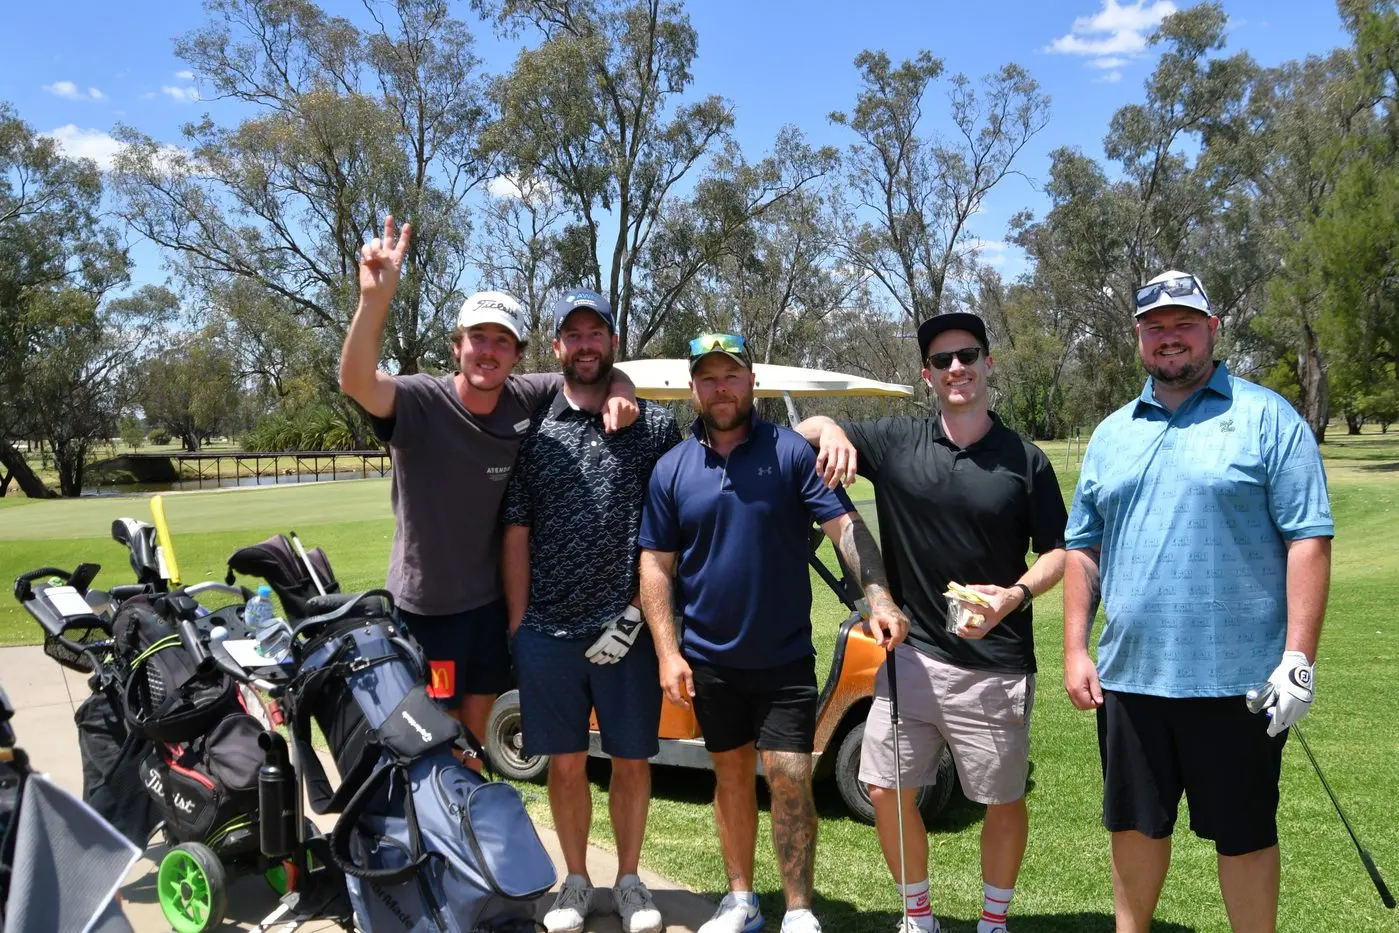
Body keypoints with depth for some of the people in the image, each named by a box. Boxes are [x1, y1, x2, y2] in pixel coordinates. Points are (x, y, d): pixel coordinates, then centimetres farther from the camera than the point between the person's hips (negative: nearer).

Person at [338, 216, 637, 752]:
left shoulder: (526, 401, -6)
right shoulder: (422, 401, -19)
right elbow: (356, 381, -39)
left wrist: (619, 393, -16)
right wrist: (375, 299, -54)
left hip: (490, 601, 5)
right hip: (425, 604, -4)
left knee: (476, 738, 20)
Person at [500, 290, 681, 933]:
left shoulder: (656, 427, 3)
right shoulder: (532, 431, 5)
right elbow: (516, 536, 5)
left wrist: (635, 613, -6)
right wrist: (517, 628, 2)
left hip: (626, 630, 0)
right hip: (549, 631, 1)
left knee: (632, 759, 9)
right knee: (565, 761, 10)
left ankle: (629, 880, 28)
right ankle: (576, 880, 29)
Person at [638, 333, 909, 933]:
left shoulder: (791, 452, -6)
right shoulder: (671, 470, 1)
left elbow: (847, 527, -12)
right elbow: (656, 566, 2)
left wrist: (879, 599, -27)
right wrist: (668, 652, -5)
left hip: (783, 655, -2)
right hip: (708, 658, 3)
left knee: (789, 781, -2)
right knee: (731, 775, 15)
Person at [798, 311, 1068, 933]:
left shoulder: (1026, 461, -2)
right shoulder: (895, 442, 1)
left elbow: (1056, 553, 4)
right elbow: (801, 432, 6)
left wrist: (1015, 594, -15)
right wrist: (829, 428, -17)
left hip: (995, 665, -1)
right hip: (912, 654, 2)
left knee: (1003, 799, 10)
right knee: (887, 789, 5)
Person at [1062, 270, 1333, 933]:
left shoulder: (1267, 418, -2)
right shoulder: (1112, 434, 11)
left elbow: (1308, 539, -7)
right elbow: (1082, 549, 12)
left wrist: (1298, 659, -13)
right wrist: (1075, 651, 6)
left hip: (1237, 677, -4)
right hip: (1127, 674, 4)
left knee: (1244, 833, 9)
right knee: (1134, 824, 16)